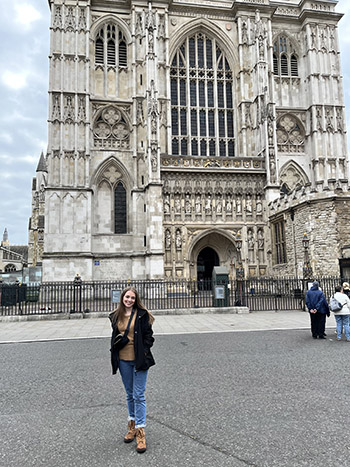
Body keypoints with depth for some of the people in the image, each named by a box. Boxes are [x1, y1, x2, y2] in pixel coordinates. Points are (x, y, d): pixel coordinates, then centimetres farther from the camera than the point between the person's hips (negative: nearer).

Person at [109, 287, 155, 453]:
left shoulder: (142, 314, -7)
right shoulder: (116, 316, 6)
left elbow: (148, 335, -4)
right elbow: (114, 336, 14)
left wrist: (144, 353, -12)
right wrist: (114, 355, 5)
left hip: (139, 360, -4)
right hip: (123, 360, 4)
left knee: (139, 395, -1)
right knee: (130, 395, 18)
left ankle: (140, 430, 8)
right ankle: (132, 424, 33)